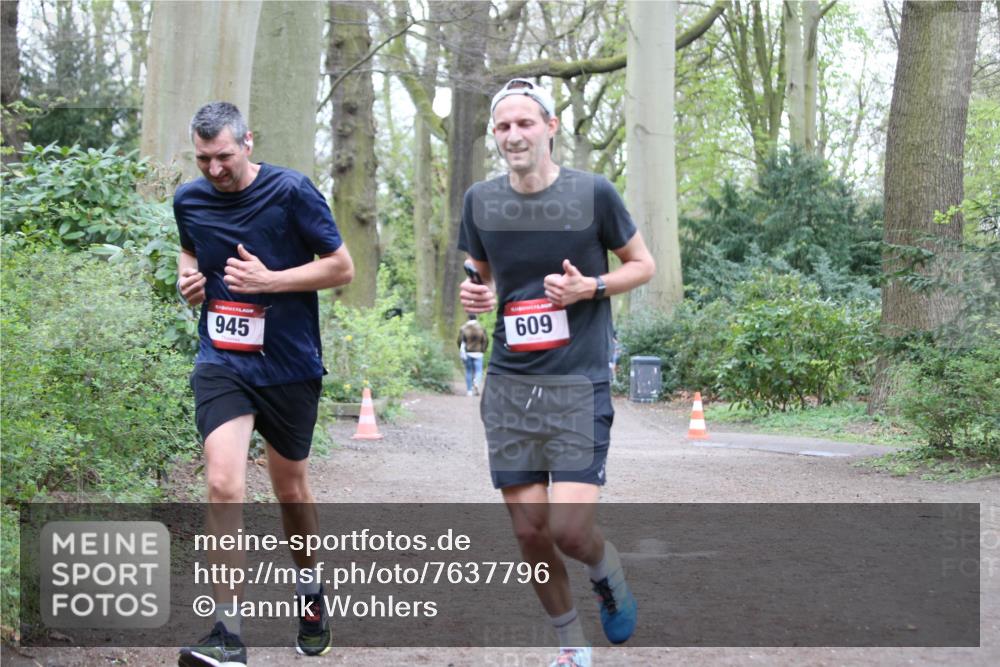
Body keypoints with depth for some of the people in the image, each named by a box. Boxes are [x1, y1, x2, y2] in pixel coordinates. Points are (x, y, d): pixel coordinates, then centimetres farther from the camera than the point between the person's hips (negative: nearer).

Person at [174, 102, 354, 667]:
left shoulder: (291, 191, -10)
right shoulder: (189, 200, 3)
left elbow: (342, 266, -7)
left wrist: (268, 279, -18)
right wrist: (189, 278, 2)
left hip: (290, 365, -1)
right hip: (222, 362, 2)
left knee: (291, 488, 14)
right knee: (224, 485, -17)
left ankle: (311, 590, 42)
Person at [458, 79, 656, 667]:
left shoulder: (593, 192, -5)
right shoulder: (481, 200, 4)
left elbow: (643, 264, 6)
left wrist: (591, 287, -12)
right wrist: (476, 294, -3)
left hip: (578, 385, -3)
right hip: (509, 385, 4)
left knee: (569, 529, -13)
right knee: (529, 531, 5)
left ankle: (608, 570, 24)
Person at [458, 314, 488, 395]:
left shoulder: (463, 328, -2)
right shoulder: (481, 328, 0)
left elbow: (460, 341, -5)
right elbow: (486, 341, 0)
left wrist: (462, 351, 8)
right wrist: (483, 350, 12)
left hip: (467, 353, 1)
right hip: (478, 353, -1)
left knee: (468, 371, 9)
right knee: (478, 371, 0)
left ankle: (469, 390, 11)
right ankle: (476, 384, -28)